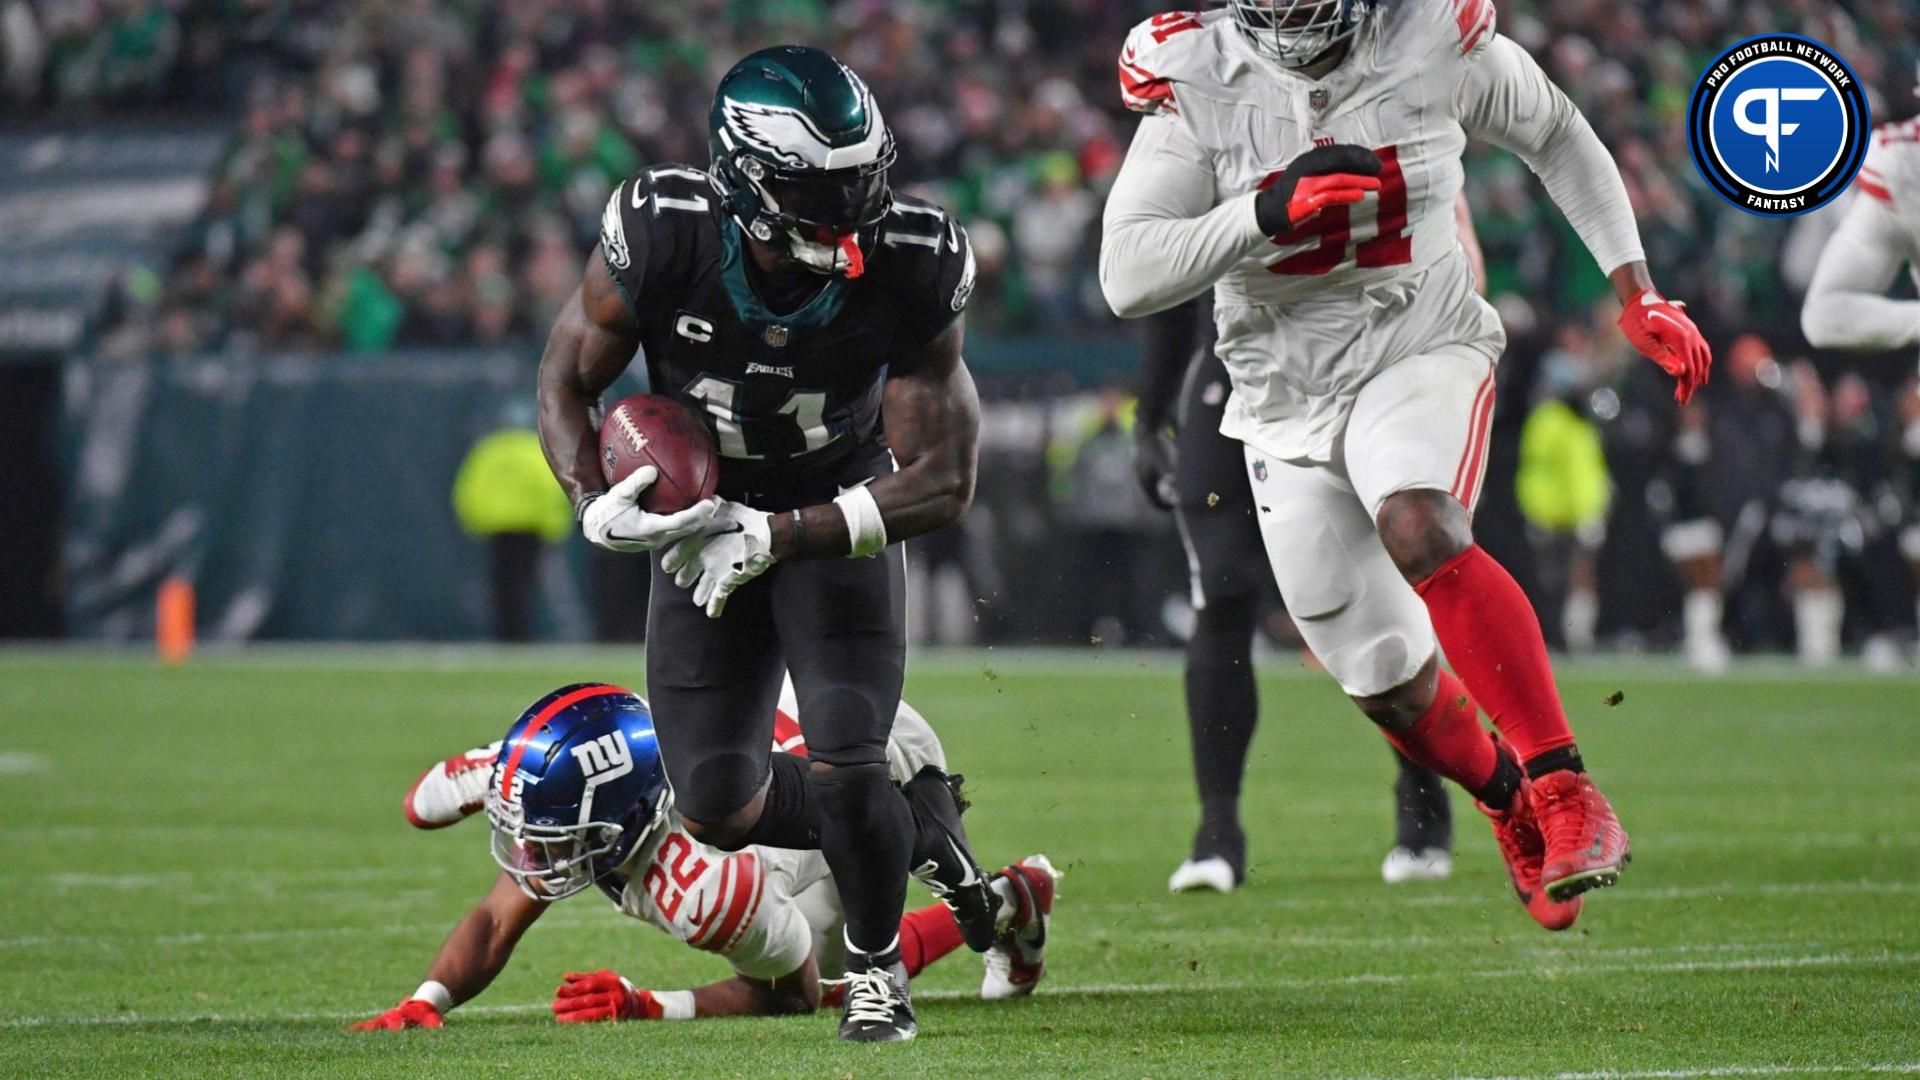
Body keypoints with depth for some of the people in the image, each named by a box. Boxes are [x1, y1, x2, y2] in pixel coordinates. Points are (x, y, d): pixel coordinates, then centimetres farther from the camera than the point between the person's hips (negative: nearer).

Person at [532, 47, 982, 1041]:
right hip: (704, 520, 2)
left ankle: (876, 966, 11)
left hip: (841, 516, -2)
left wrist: (775, 537, -32)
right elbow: (566, 384, -10)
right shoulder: (663, 234, -27)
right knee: (719, 810, -2)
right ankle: (913, 827, 27)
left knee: (845, 766, -19)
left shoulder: (911, 271, -27)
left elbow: (942, 482, -22)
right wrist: (597, 506, -30)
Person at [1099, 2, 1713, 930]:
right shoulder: (1201, 80, -11)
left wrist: (1637, 293, 4)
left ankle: (1565, 791, -29)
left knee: (1421, 536, -35)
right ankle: (1507, 799, 38)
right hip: (1288, 396, 2)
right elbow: (1127, 279, -16)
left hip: (1419, 354, -2)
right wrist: (1265, 212, -30)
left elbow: (1555, 135, 9)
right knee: (1391, 686, 6)